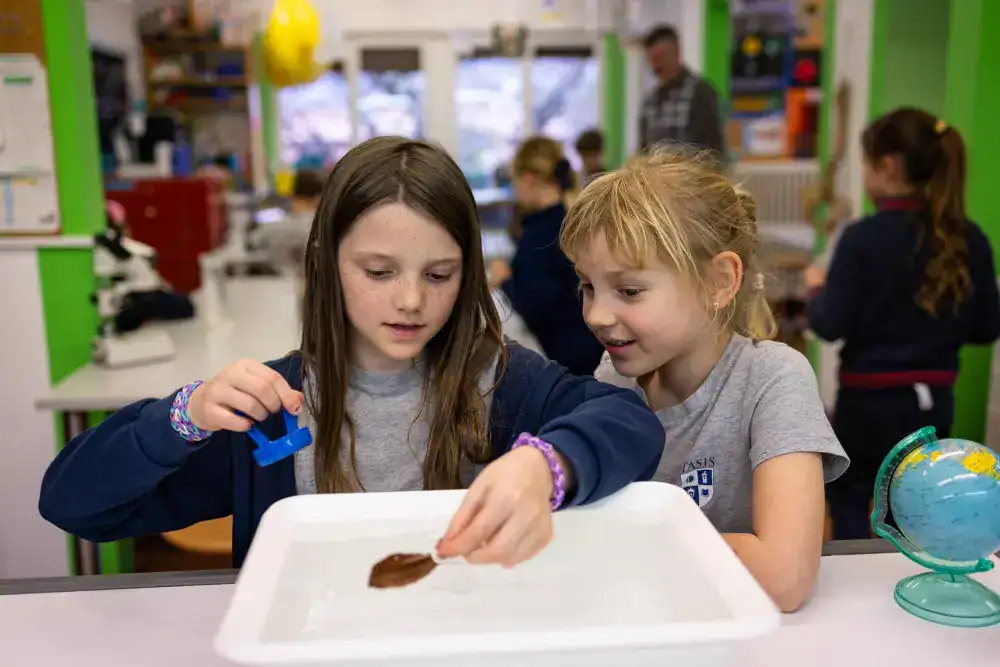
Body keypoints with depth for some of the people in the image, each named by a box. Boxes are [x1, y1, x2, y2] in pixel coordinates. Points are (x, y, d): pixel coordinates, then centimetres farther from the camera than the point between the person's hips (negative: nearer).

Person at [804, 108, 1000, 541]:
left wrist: (817, 288, 2)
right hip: (934, 400, 4)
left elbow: (830, 326, -17)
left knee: (850, 502, 16)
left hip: (869, 399, -4)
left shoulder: (863, 237, -17)